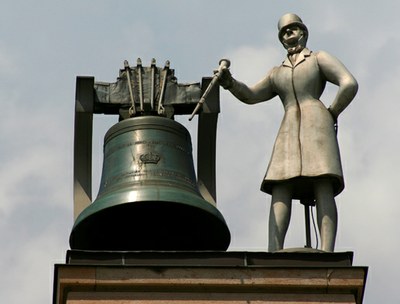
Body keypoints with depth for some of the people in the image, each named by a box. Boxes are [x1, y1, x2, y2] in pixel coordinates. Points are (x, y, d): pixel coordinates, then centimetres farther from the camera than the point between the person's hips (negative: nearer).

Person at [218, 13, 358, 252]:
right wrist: (229, 82, -1)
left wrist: (331, 115, 4)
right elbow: (249, 96, 17)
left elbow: (350, 84, 4)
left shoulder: (319, 59, 17)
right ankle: (274, 253, -31)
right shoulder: (277, 74, 30)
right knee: (280, 191, -16)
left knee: (323, 189, -19)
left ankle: (326, 253, -32)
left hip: (316, 123, -4)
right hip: (288, 132, 4)